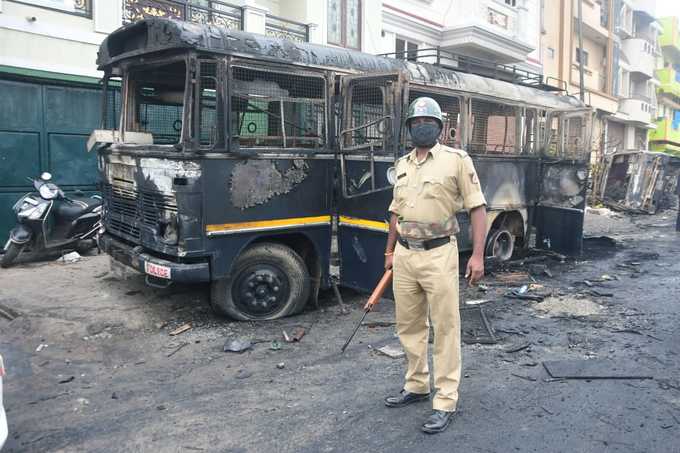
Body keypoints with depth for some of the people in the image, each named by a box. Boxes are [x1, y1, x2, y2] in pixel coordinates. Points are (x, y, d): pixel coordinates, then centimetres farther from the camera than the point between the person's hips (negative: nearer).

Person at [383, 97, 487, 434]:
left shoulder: (456, 160, -4)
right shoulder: (402, 164, 13)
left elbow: (477, 208, -7)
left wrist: (477, 255, -14)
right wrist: (390, 251, 20)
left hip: (438, 256, -6)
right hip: (405, 255, 6)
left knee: (445, 329, 2)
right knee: (409, 326, 15)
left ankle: (446, 402, 12)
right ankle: (417, 386, 32)